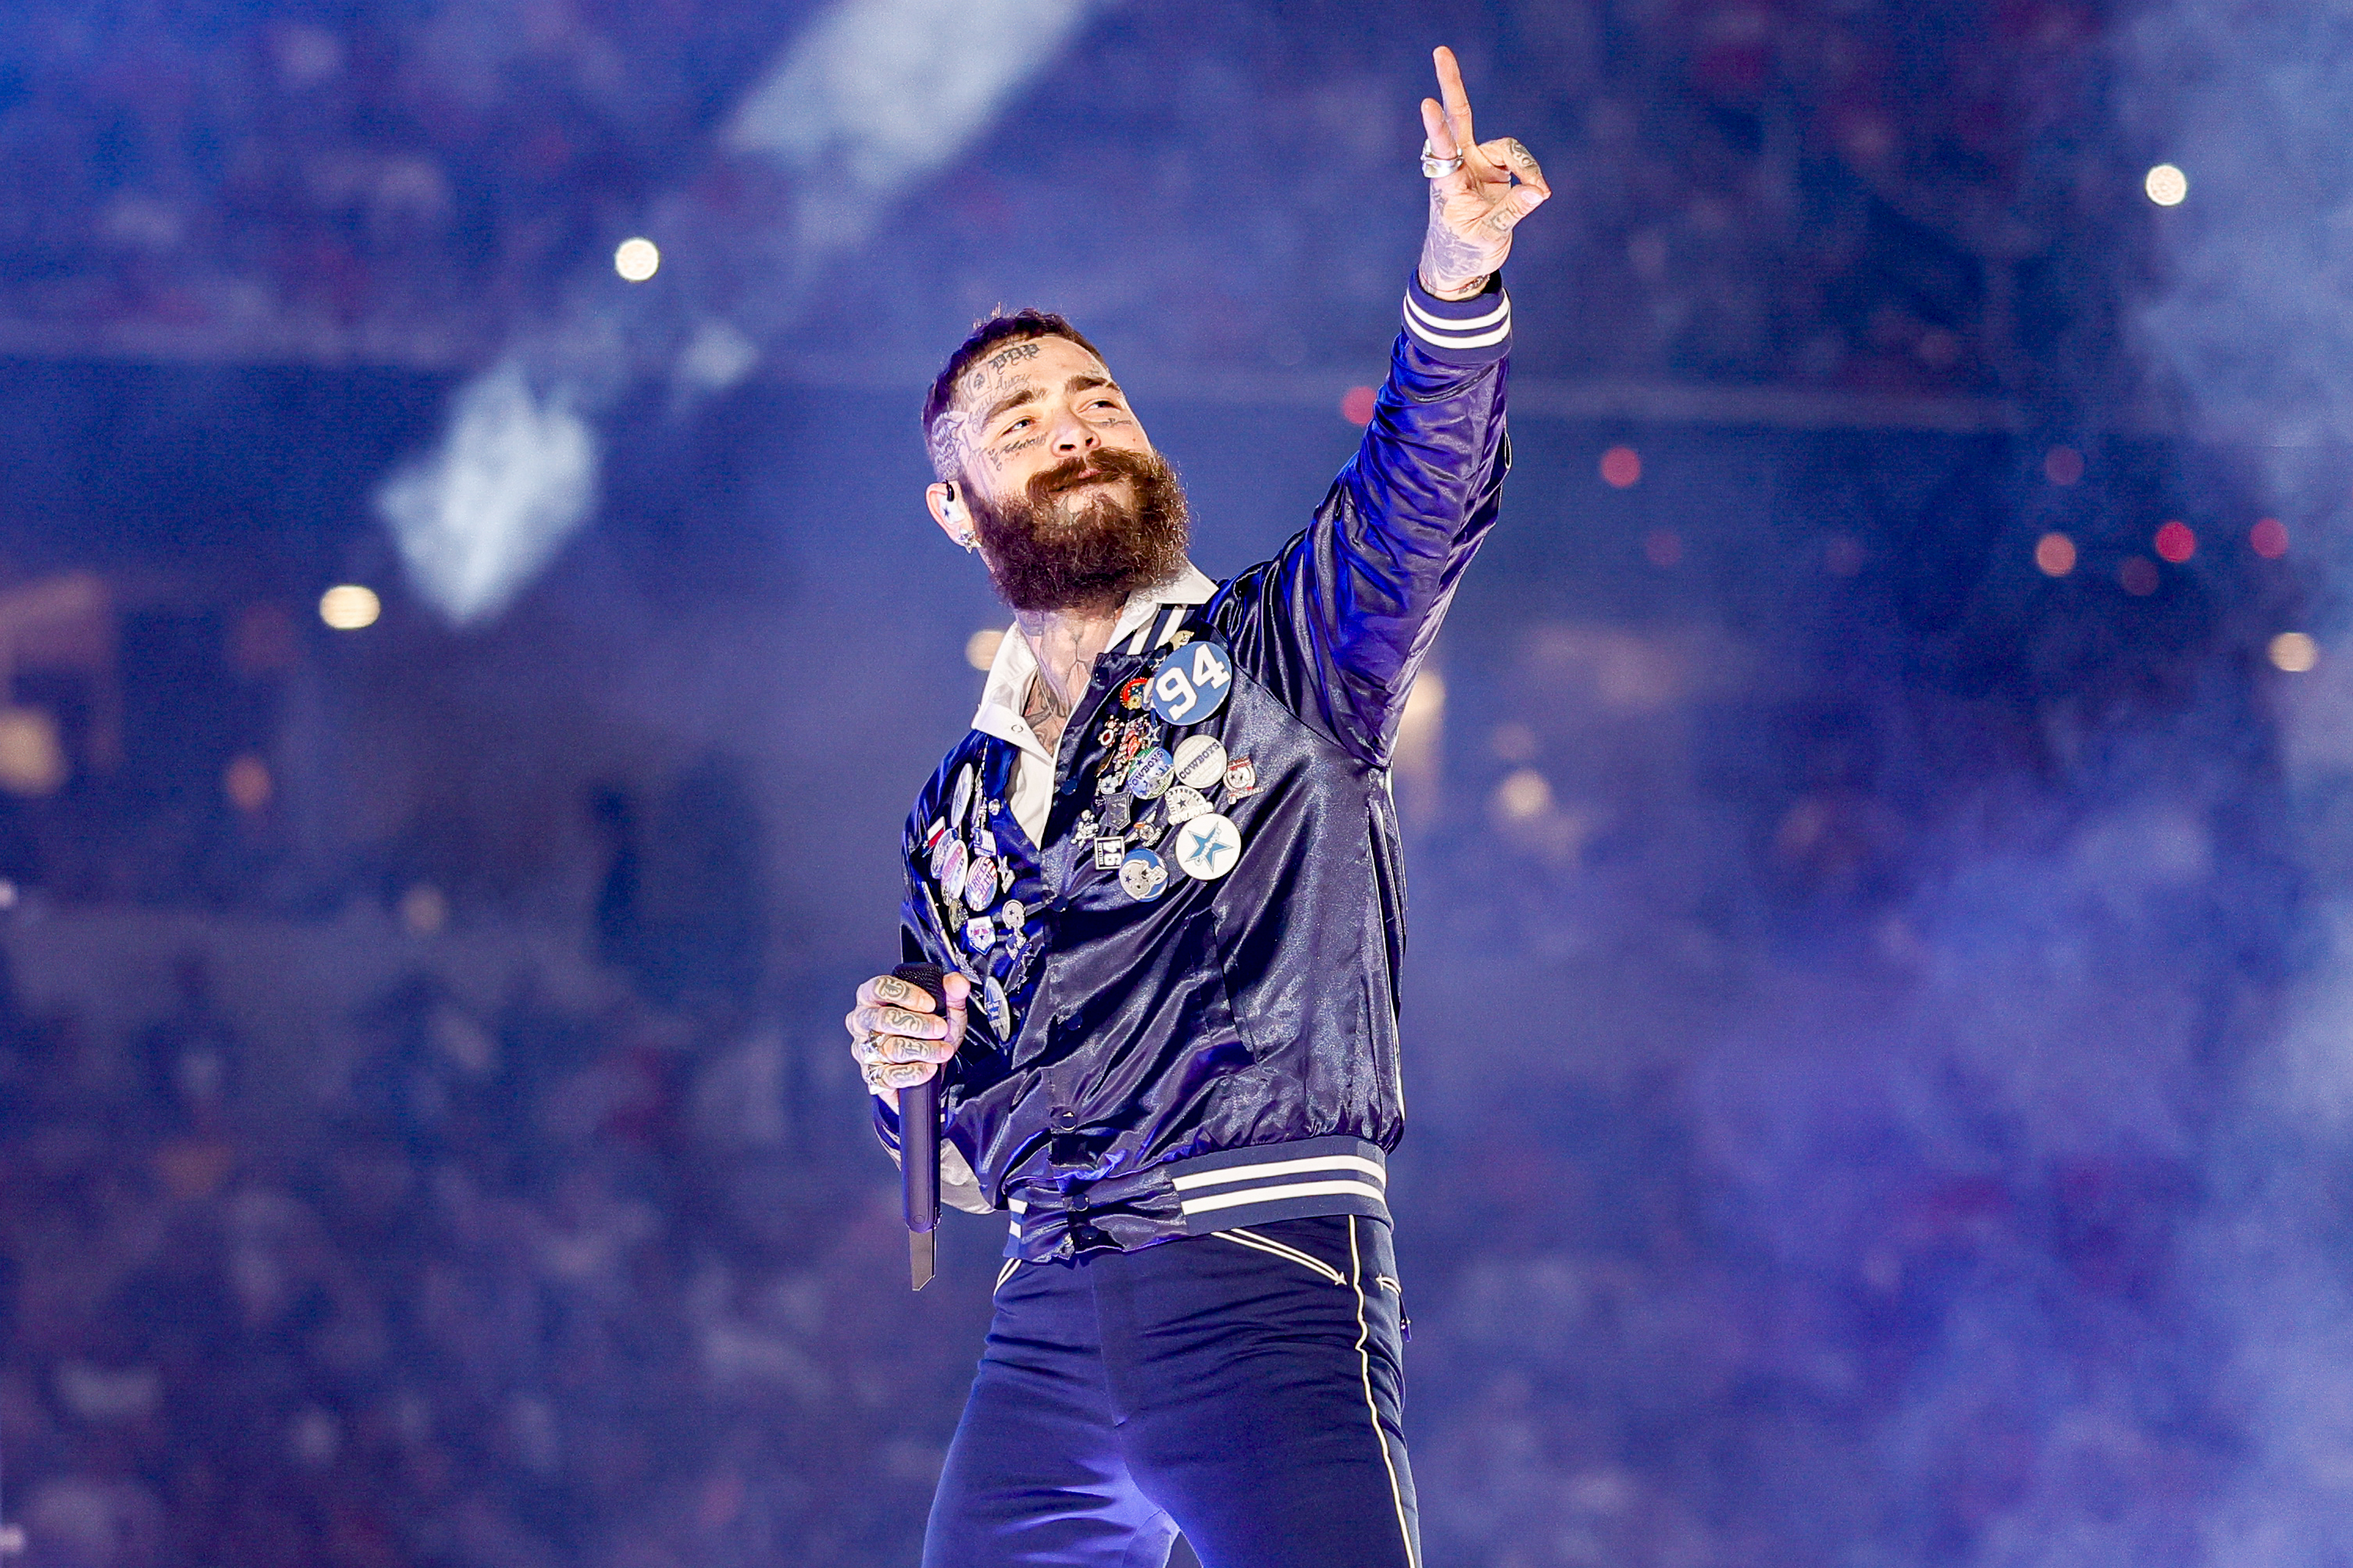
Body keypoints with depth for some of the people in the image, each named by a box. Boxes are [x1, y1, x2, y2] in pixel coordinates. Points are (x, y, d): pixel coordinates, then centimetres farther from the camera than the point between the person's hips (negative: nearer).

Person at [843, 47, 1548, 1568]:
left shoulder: (1271, 660, 8)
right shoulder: (960, 810, 21)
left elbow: (1418, 498, -13)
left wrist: (1456, 282, -31)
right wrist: (906, 1072, 4)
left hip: (1266, 1283, -5)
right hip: (1050, 1317, 5)